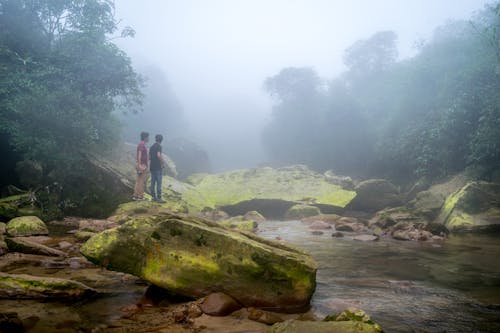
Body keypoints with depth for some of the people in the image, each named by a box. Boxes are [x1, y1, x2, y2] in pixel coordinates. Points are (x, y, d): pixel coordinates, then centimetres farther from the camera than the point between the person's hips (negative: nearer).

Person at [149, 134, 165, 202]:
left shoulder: (151, 147, 14)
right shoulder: (159, 146, -10)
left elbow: (150, 157, 17)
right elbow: (158, 155, -25)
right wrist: (163, 163, -13)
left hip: (152, 167, 8)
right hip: (158, 167, -8)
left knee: (153, 182, 9)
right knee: (159, 183, -5)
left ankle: (153, 197, 13)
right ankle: (159, 198, -6)